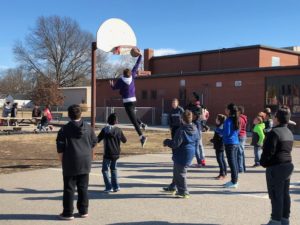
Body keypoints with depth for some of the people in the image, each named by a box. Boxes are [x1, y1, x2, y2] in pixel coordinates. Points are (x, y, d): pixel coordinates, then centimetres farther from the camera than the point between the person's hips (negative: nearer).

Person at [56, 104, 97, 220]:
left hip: (70, 163, -4)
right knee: (83, 187, 12)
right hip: (85, 162, 4)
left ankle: (68, 213, 7)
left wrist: (62, 160, 5)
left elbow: (60, 148, -8)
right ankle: (83, 211, 18)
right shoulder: (88, 128, 4)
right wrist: (90, 156, 29)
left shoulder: (64, 129, -8)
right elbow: (94, 143, 13)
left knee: (69, 188, 3)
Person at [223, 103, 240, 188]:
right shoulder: (235, 119, 10)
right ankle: (235, 180, 22)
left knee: (232, 162, -4)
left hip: (230, 144, -9)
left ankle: (234, 182, -1)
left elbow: (227, 133, -18)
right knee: (234, 162, 14)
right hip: (236, 143, 9)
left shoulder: (228, 120, -15)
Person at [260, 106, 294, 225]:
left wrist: (263, 162, -4)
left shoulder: (274, 133, -18)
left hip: (276, 167, -9)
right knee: (285, 194, 14)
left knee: (276, 195, -1)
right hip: (288, 165, 9)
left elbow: (268, 151, -20)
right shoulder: (289, 133, 12)